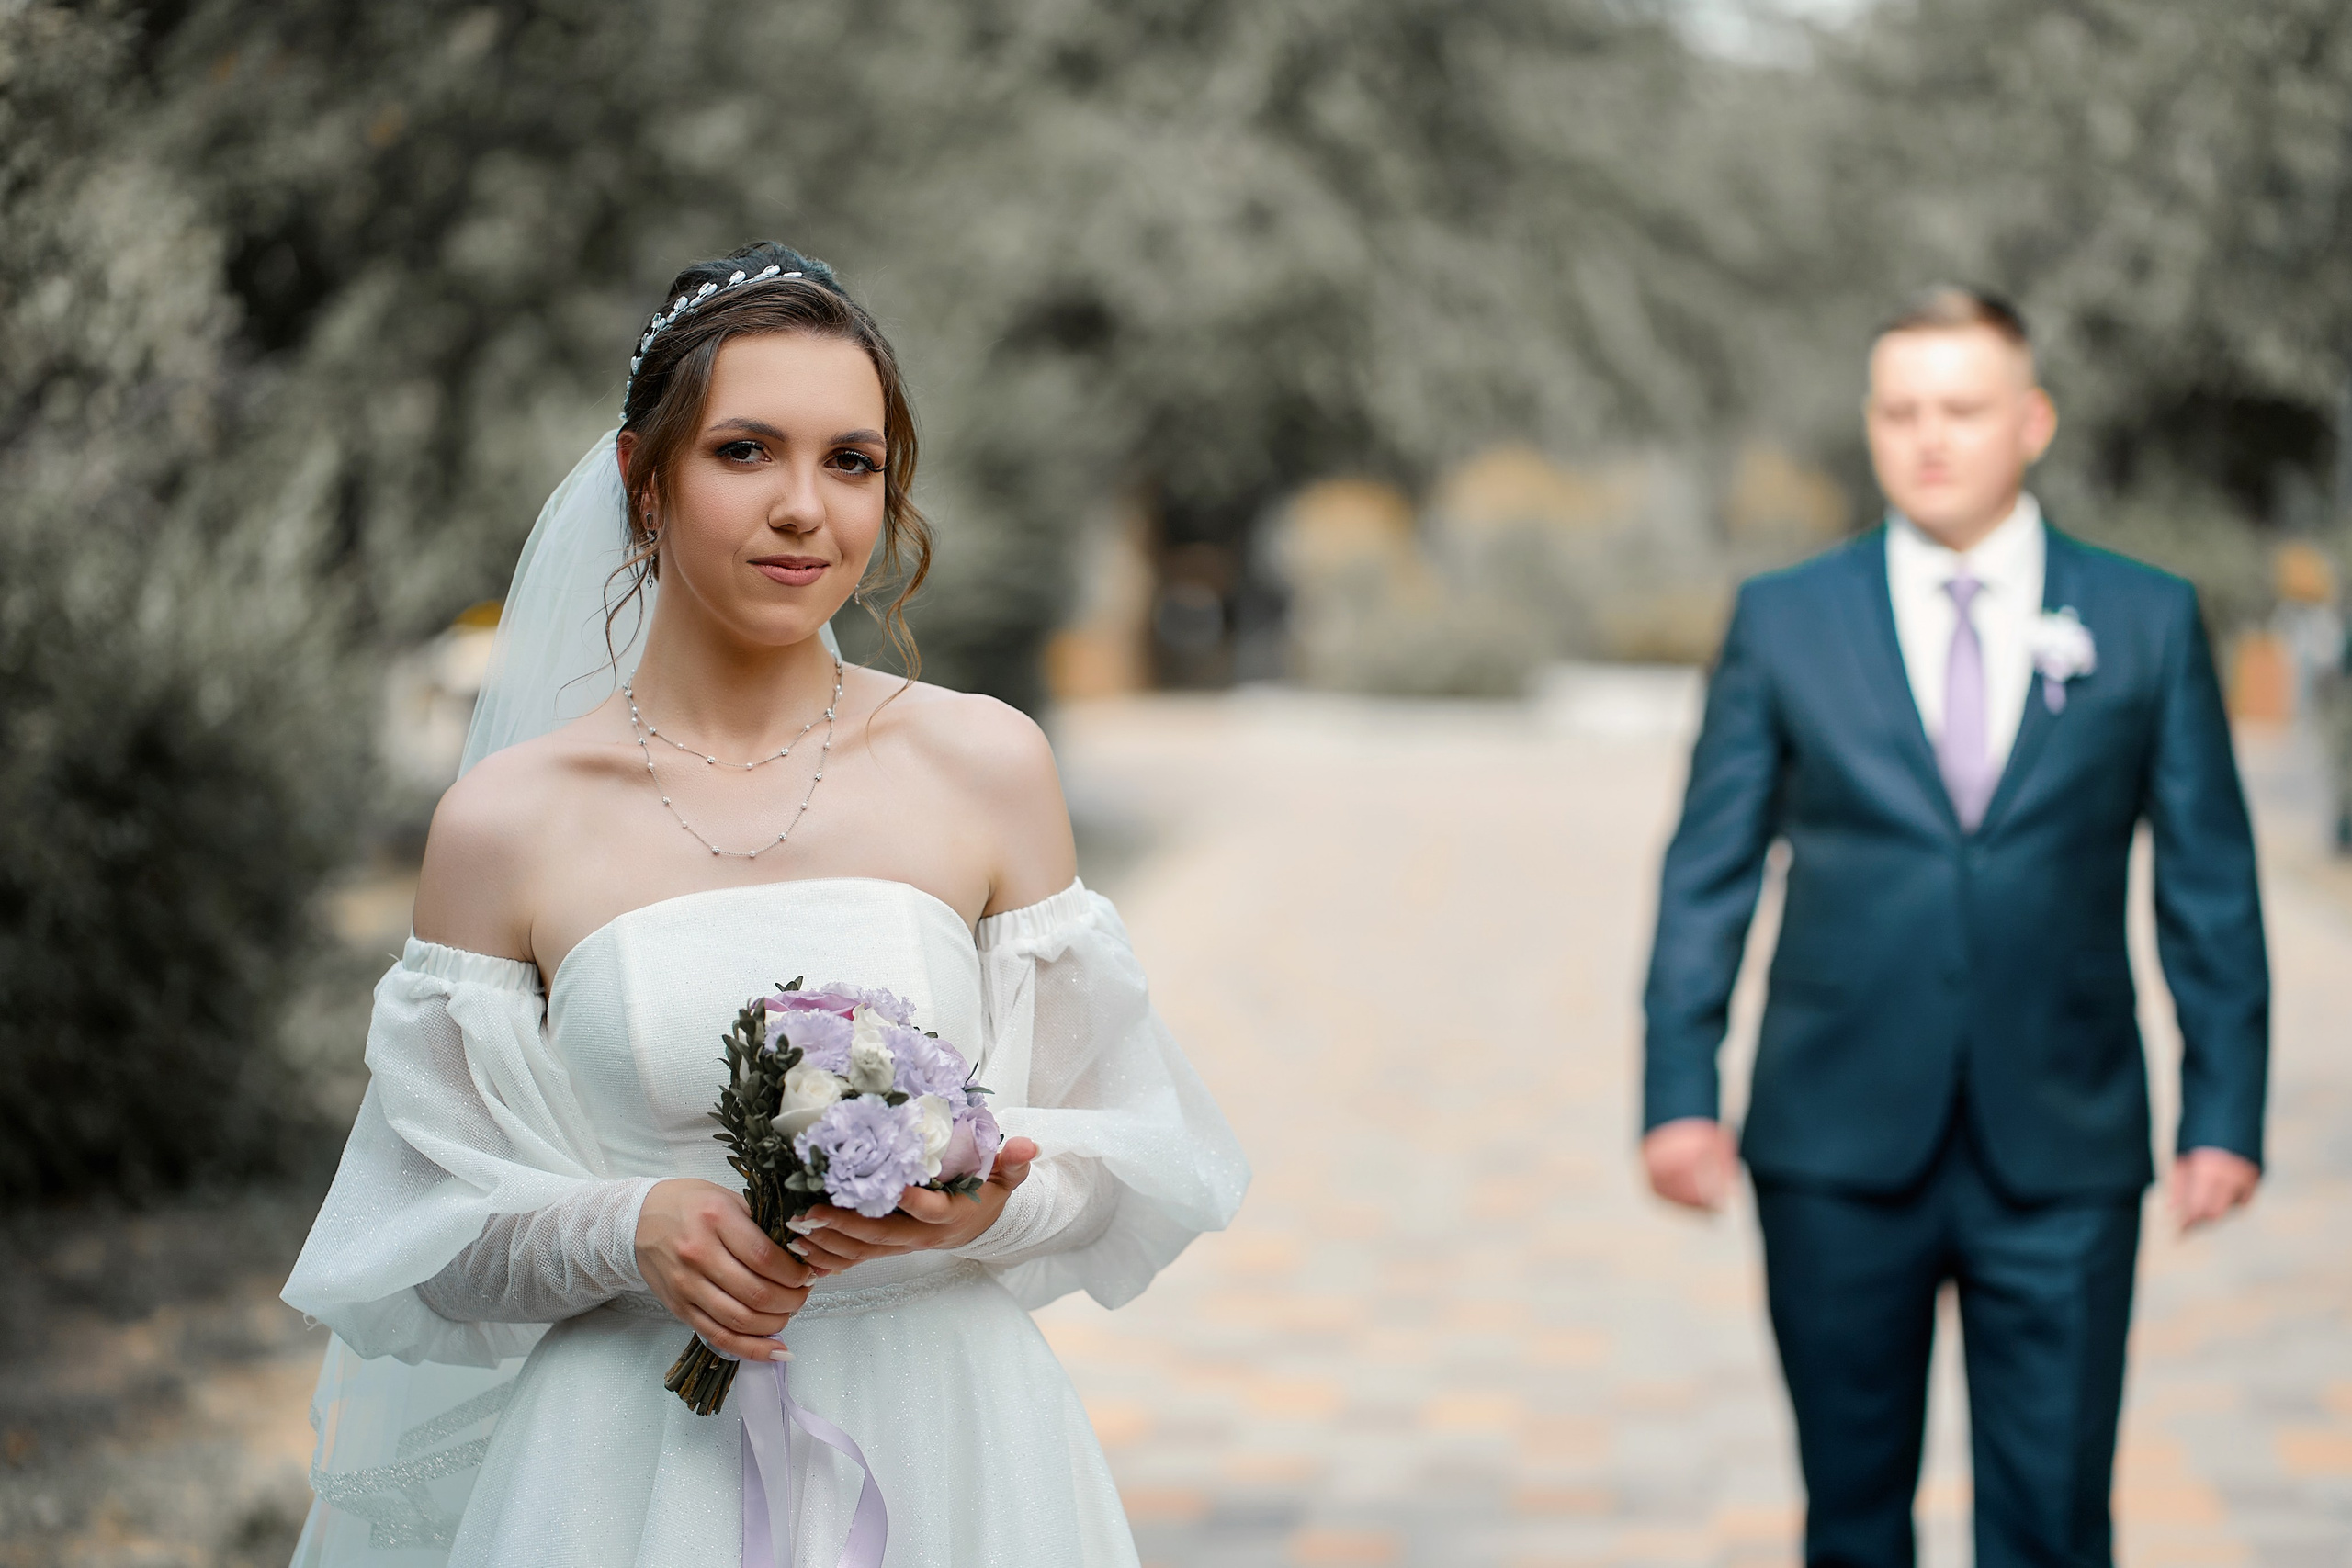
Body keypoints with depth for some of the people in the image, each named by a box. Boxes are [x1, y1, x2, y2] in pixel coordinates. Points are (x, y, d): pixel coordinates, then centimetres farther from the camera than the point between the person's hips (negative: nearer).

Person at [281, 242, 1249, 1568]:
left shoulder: (987, 766, -3)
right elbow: (428, 1231, 1)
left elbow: (1125, 1143, 2)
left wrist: (986, 1206, -16)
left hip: (947, 1461, 1)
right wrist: (626, 1231, -16)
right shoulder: (507, 822, -4)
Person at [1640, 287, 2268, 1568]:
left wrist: (2224, 1113, 0)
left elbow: (2211, 885, 5)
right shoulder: (1781, 620, 4)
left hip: (2062, 1158, 0)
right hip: (1838, 1147, 1)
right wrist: (1681, 1091, -3)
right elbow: (1707, 874, 4)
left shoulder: (2148, 622, 4)